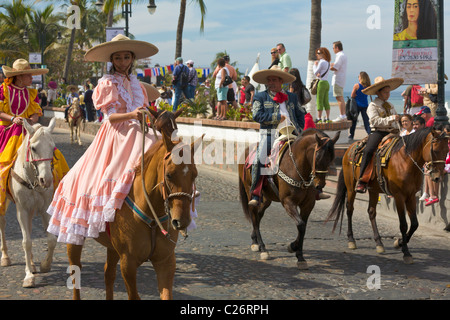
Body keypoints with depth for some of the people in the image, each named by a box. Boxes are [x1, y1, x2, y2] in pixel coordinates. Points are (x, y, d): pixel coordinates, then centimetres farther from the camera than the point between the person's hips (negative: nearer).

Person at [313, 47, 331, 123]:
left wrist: (314, 65, 6)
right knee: (326, 101, 9)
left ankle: (319, 119, -8)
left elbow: (315, 72, -8)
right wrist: (318, 74, -3)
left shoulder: (322, 62, -12)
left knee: (319, 101, -7)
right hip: (326, 83, 9)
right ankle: (327, 118, 10)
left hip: (321, 83, -9)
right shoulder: (327, 63, 17)